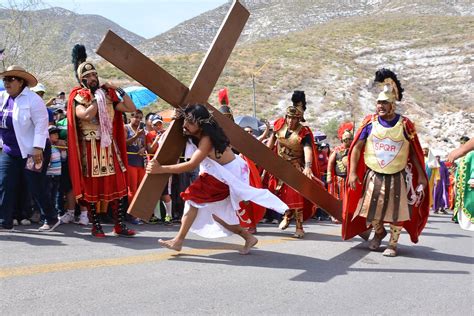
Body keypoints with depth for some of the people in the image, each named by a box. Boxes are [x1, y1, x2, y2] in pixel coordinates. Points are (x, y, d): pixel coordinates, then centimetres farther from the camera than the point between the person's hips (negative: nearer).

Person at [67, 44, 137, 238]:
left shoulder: (107, 95, 11)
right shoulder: (78, 97, -3)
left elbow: (131, 108, 10)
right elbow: (86, 115, -24)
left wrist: (119, 91, 2)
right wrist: (98, 98, -14)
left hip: (109, 146, 5)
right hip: (90, 147, -5)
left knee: (117, 185, 2)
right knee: (91, 186, 1)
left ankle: (119, 225, 7)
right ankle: (96, 226, 11)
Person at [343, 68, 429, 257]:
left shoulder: (405, 125, -6)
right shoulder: (370, 122, -5)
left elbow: (414, 152, 1)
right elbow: (357, 148, -3)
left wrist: (421, 175, -2)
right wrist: (352, 173, -9)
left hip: (398, 176, -1)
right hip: (374, 175, 1)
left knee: (397, 211, 6)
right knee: (371, 209, 10)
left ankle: (393, 243, 25)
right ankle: (379, 232, 40)